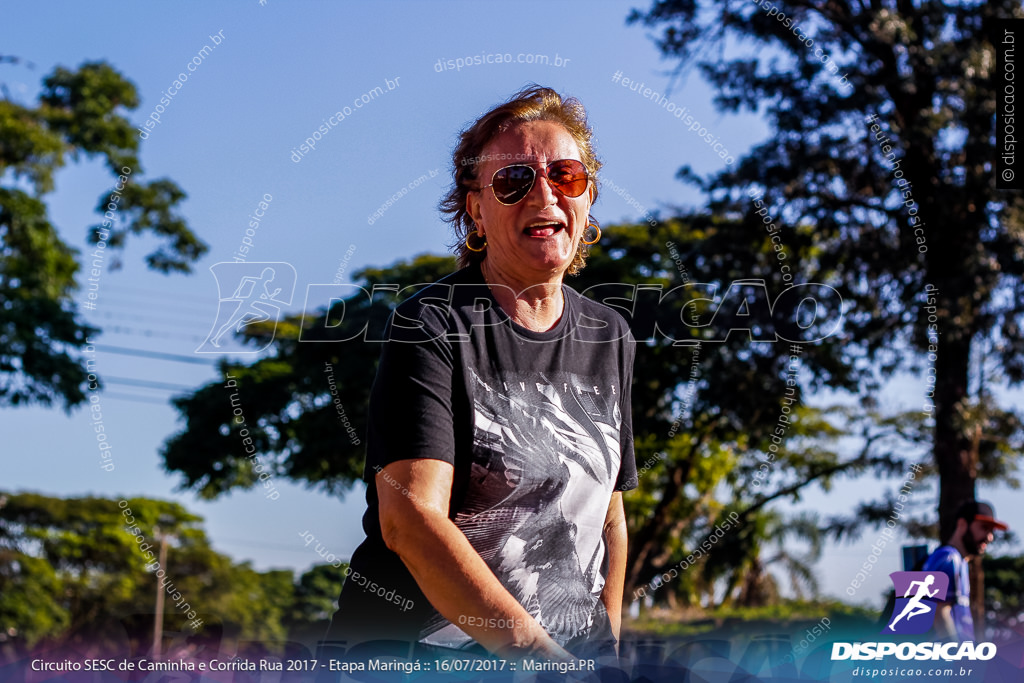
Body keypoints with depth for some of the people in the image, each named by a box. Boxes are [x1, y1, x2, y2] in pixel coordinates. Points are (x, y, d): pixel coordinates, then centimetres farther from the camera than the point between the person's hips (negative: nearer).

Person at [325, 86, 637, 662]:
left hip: (573, 648, 5)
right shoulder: (432, 324, -6)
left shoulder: (611, 337, 12)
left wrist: (606, 646, 9)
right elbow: (410, 518, -17)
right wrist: (540, 656, -23)